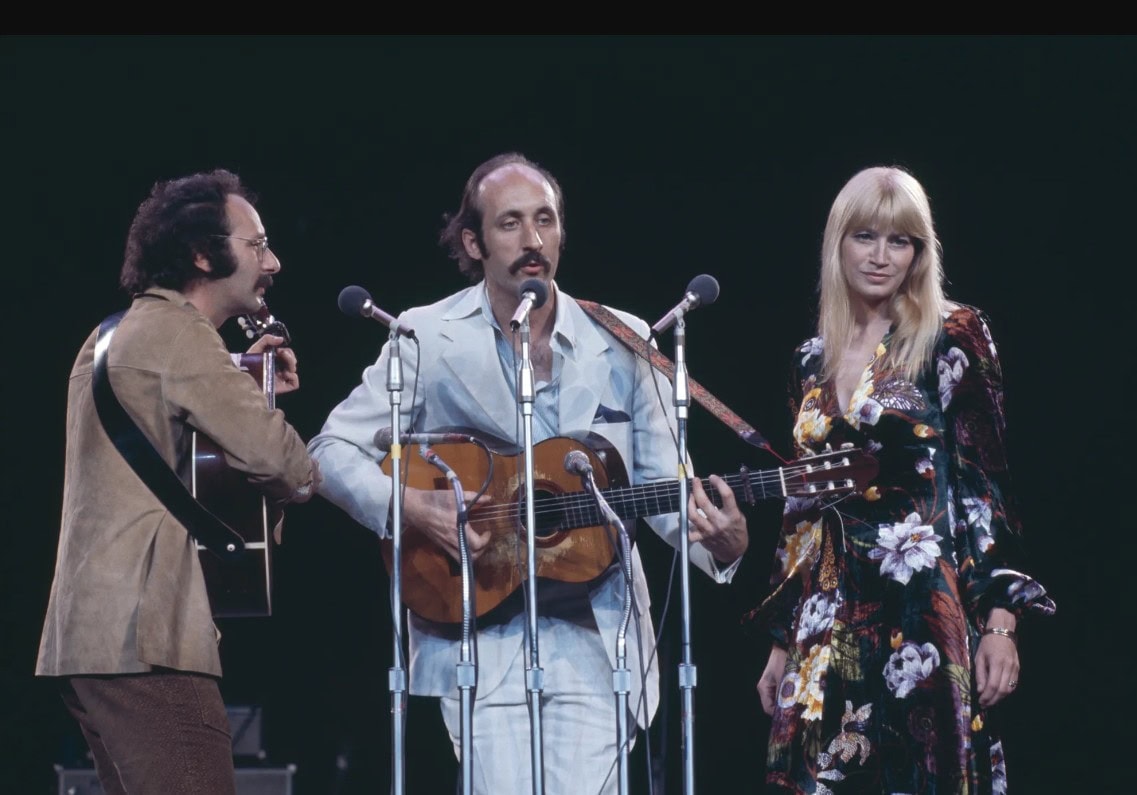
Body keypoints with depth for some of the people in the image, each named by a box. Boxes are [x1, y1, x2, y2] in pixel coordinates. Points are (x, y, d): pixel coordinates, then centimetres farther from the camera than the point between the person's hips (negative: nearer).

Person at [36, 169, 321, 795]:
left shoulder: (117, 335, 23)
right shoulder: (179, 330, -8)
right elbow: (276, 460, -17)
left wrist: (246, 386, 21)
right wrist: (304, 479, 6)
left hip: (92, 631, 11)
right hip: (141, 634, -11)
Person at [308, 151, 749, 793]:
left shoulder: (621, 342, 7)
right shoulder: (428, 338, 2)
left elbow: (664, 483, 6)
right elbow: (333, 451, 3)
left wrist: (722, 543, -14)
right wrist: (410, 508, -14)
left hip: (594, 636, 2)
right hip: (480, 633, -2)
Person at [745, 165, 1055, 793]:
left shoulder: (952, 340, -1)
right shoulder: (814, 360, 13)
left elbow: (986, 483, -5)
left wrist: (1000, 620, -13)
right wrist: (781, 641, 14)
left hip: (922, 607, -5)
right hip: (828, 623, 5)